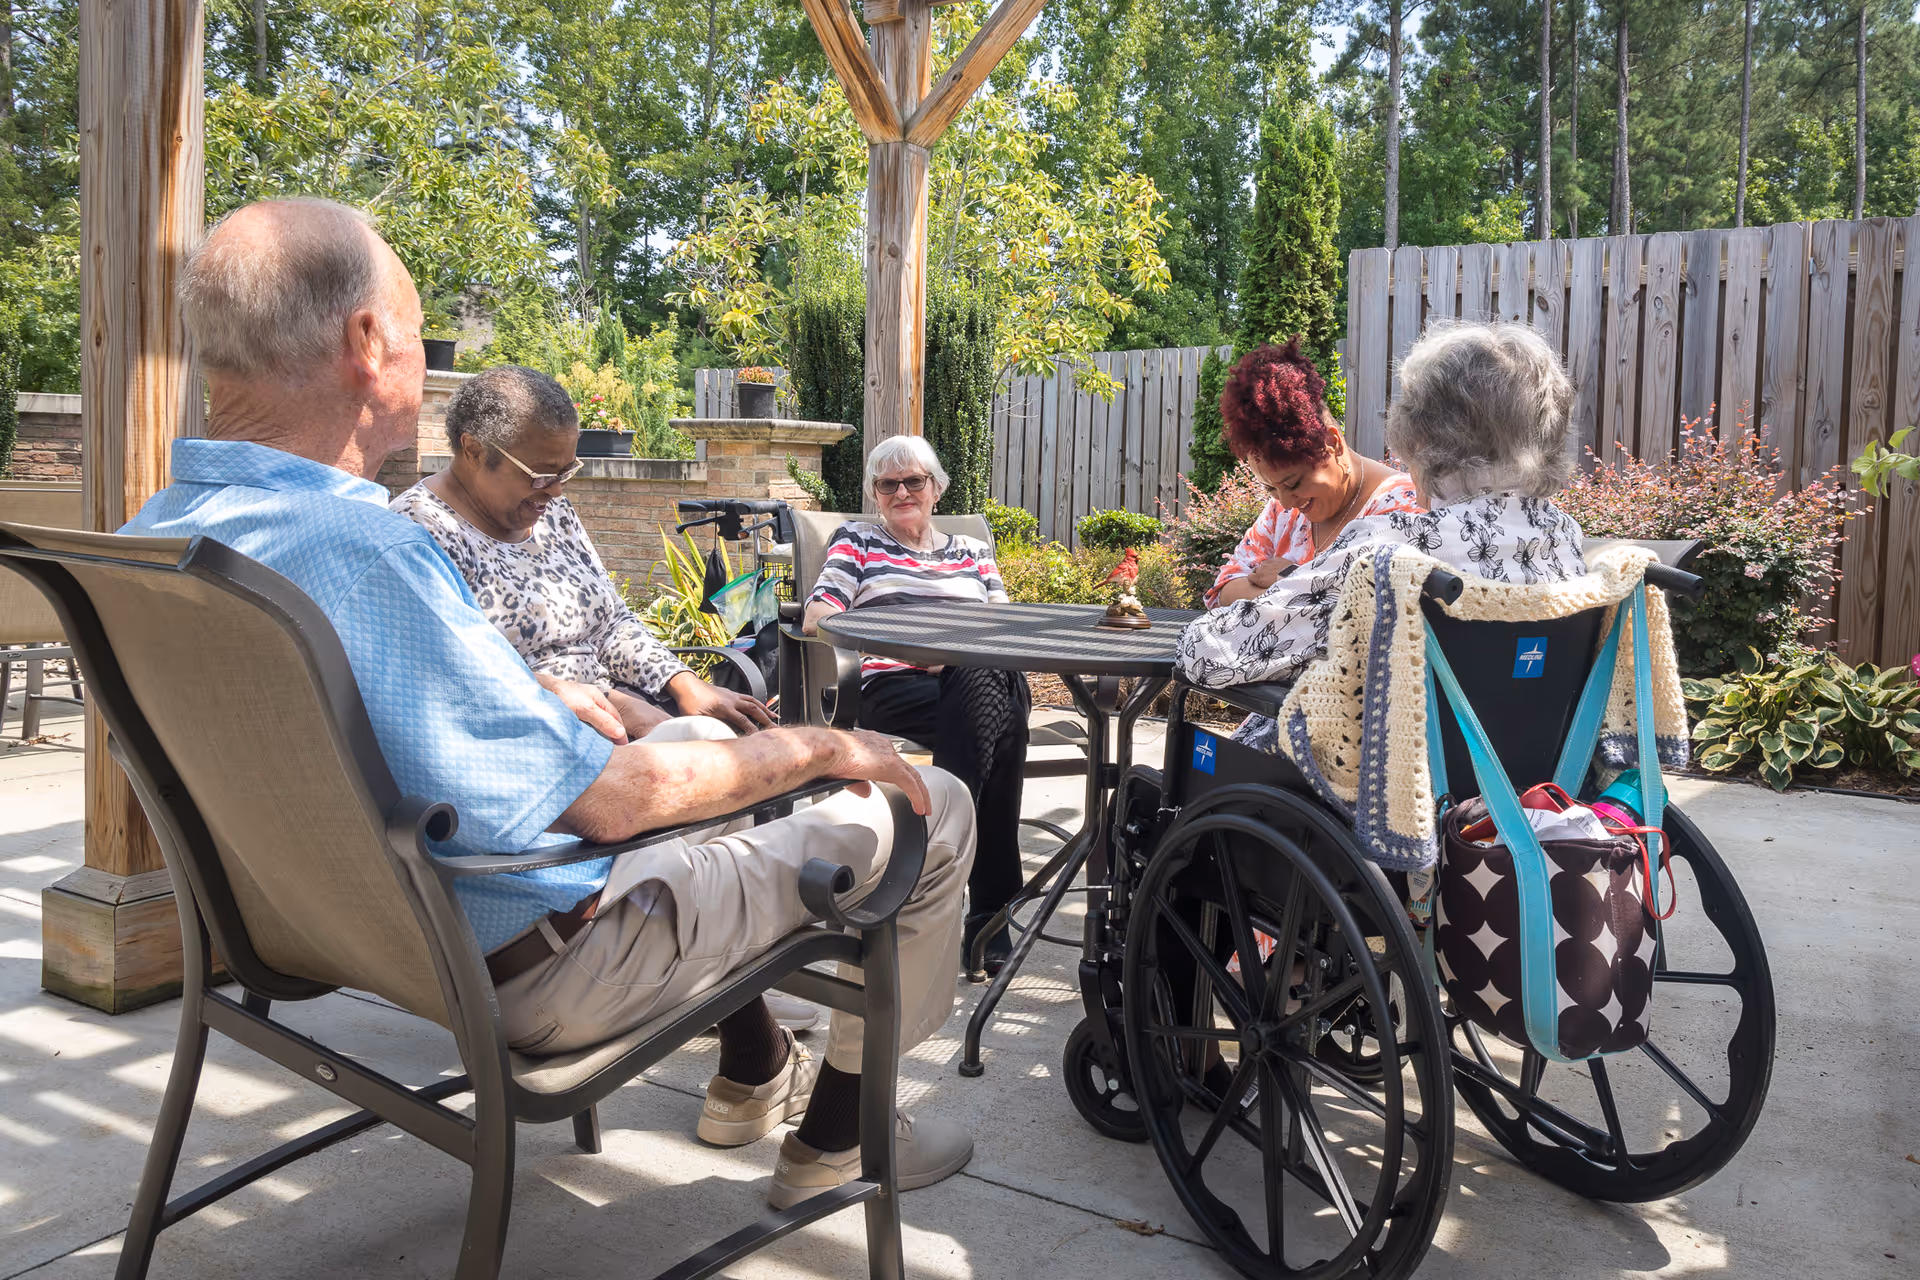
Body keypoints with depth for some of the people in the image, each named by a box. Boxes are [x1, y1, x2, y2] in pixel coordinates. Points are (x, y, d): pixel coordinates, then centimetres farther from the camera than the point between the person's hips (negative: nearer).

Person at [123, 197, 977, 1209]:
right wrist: (823, 747, -12)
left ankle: (753, 1075, 39)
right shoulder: (354, 547, -33)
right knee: (931, 809, 2)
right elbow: (602, 798, -28)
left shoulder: (154, 536, -1)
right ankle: (837, 1137, 21)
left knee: (700, 741, 31)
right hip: (533, 964, -9)